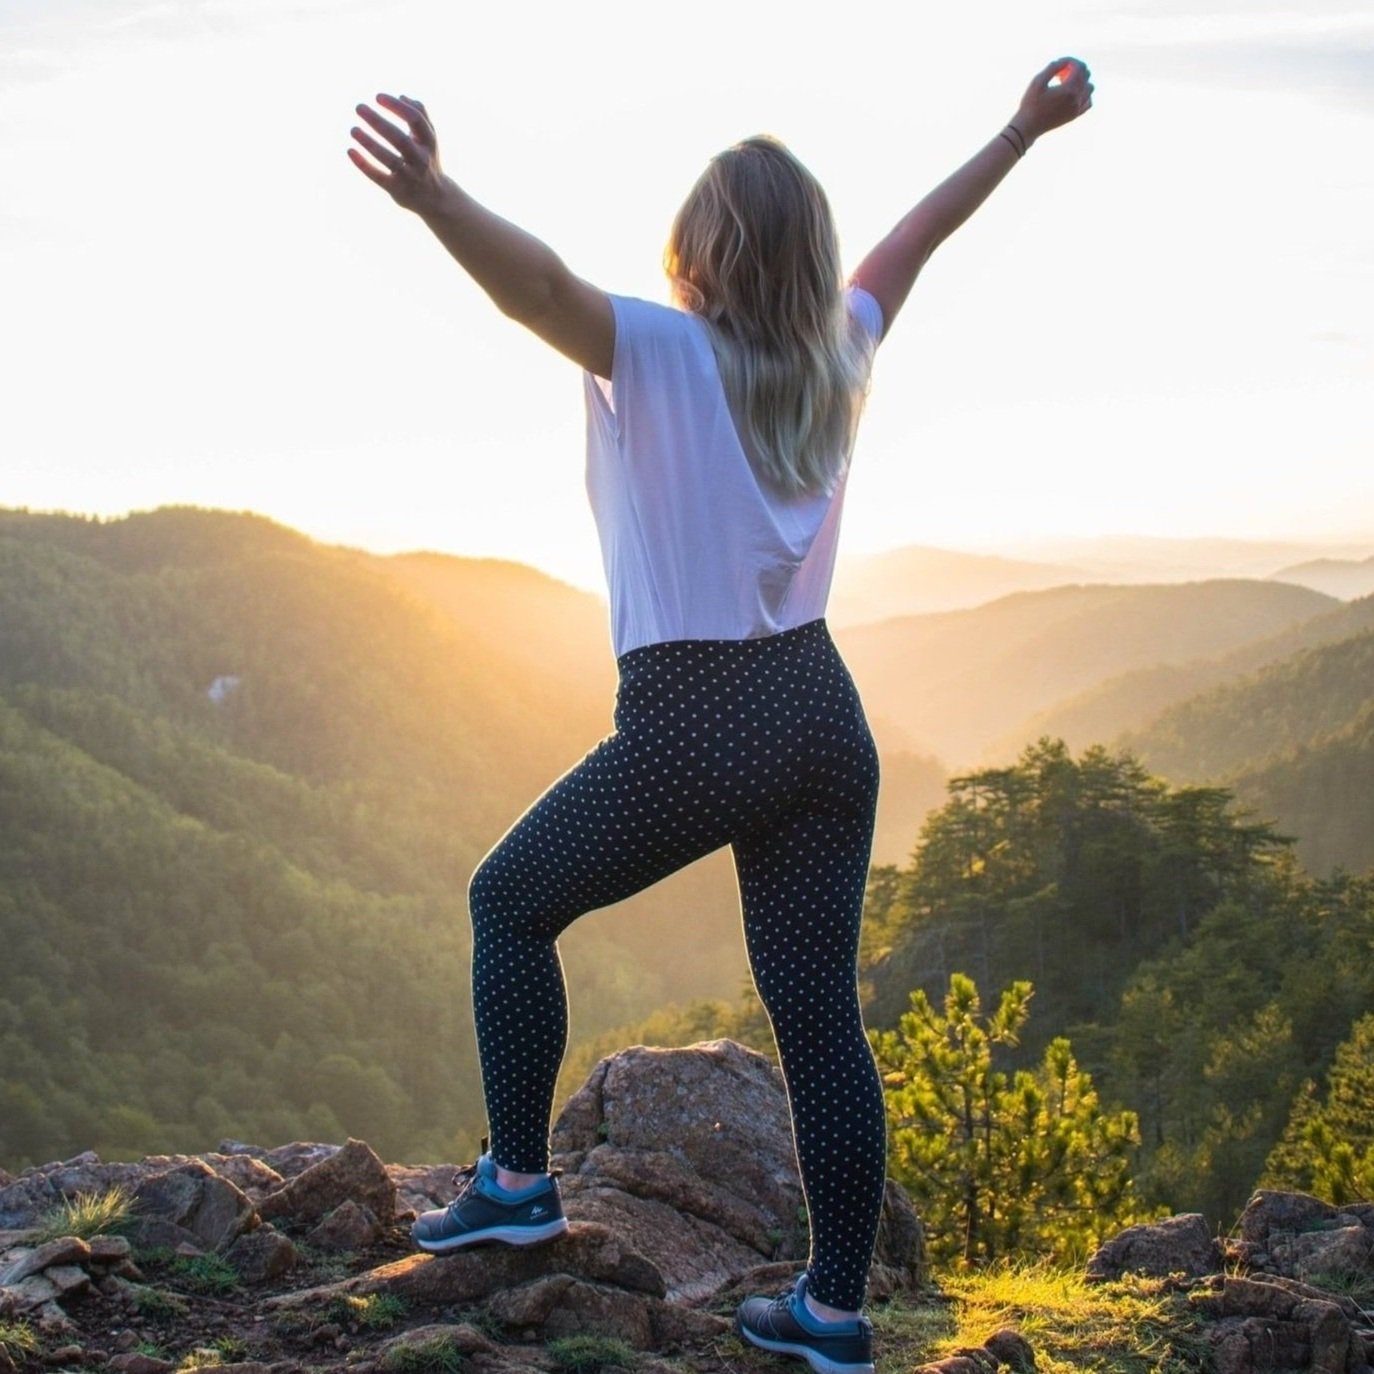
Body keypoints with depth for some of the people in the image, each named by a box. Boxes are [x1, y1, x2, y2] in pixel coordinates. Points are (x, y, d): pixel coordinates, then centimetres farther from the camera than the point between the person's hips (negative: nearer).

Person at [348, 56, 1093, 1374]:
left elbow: (535, 281, -30)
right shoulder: (834, 355, 8)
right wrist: (1022, 130, 38)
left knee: (509, 904, 17)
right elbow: (917, 234, 24)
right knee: (819, 1015, 9)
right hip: (823, 722, 6)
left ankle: (517, 1178, 18)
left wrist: (432, 197, -48)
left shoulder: (658, 352, -9)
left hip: (689, 733, -5)